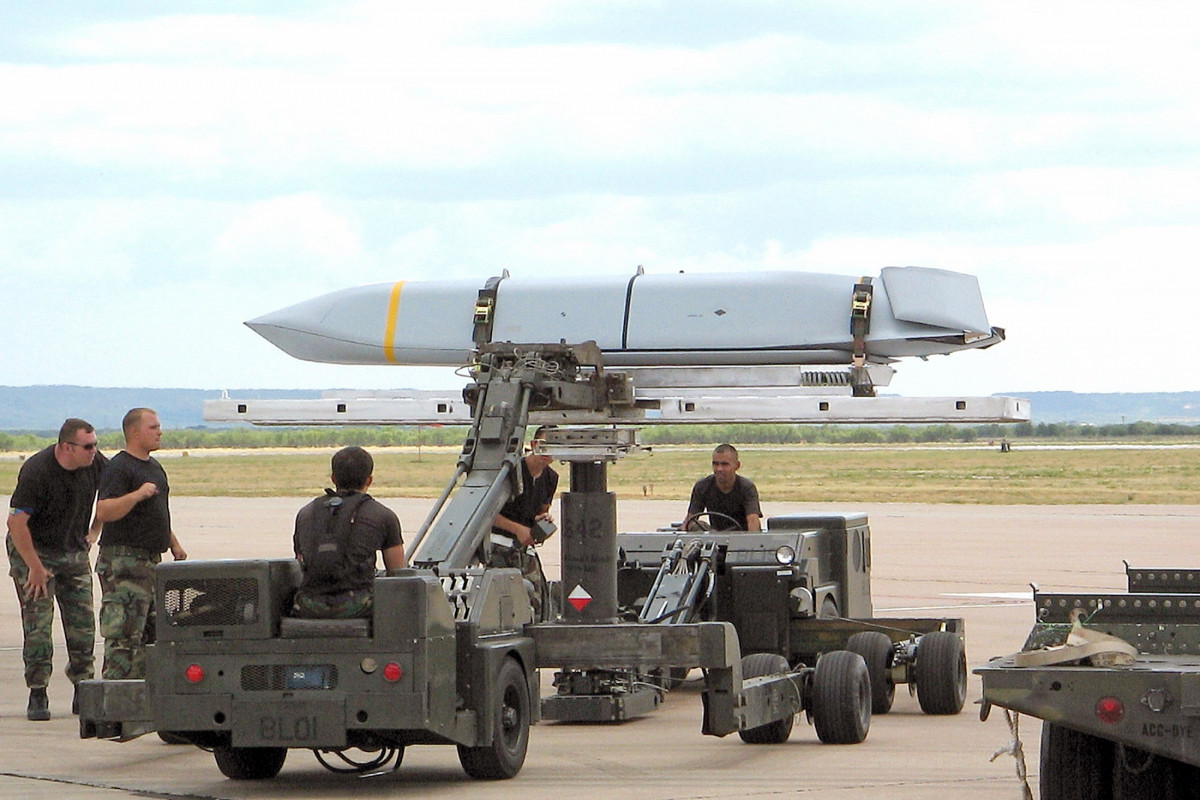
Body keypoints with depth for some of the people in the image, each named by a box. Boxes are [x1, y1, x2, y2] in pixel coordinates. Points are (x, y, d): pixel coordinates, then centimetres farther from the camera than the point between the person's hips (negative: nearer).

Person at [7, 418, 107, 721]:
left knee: (83, 623, 2)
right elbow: (16, 522, -25)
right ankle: (37, 696, -4)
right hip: (34, 551, -5)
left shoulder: (96, 464, -7)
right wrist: (35, 568, -22)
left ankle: (84, 693, 11)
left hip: (75, 553, 5)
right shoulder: (36, 471, -24)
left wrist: (93, 532, 11)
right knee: (38, 625, -9)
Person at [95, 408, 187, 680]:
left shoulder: (154, 466, 18)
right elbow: (103, 511, -23)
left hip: (151, 560, 10)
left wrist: (174, 544, 28)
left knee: (152, 629, 11)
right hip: (123, 559, -10)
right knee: (124, 633, -13)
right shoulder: (119, 467, -12)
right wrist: (137, 495, -33)